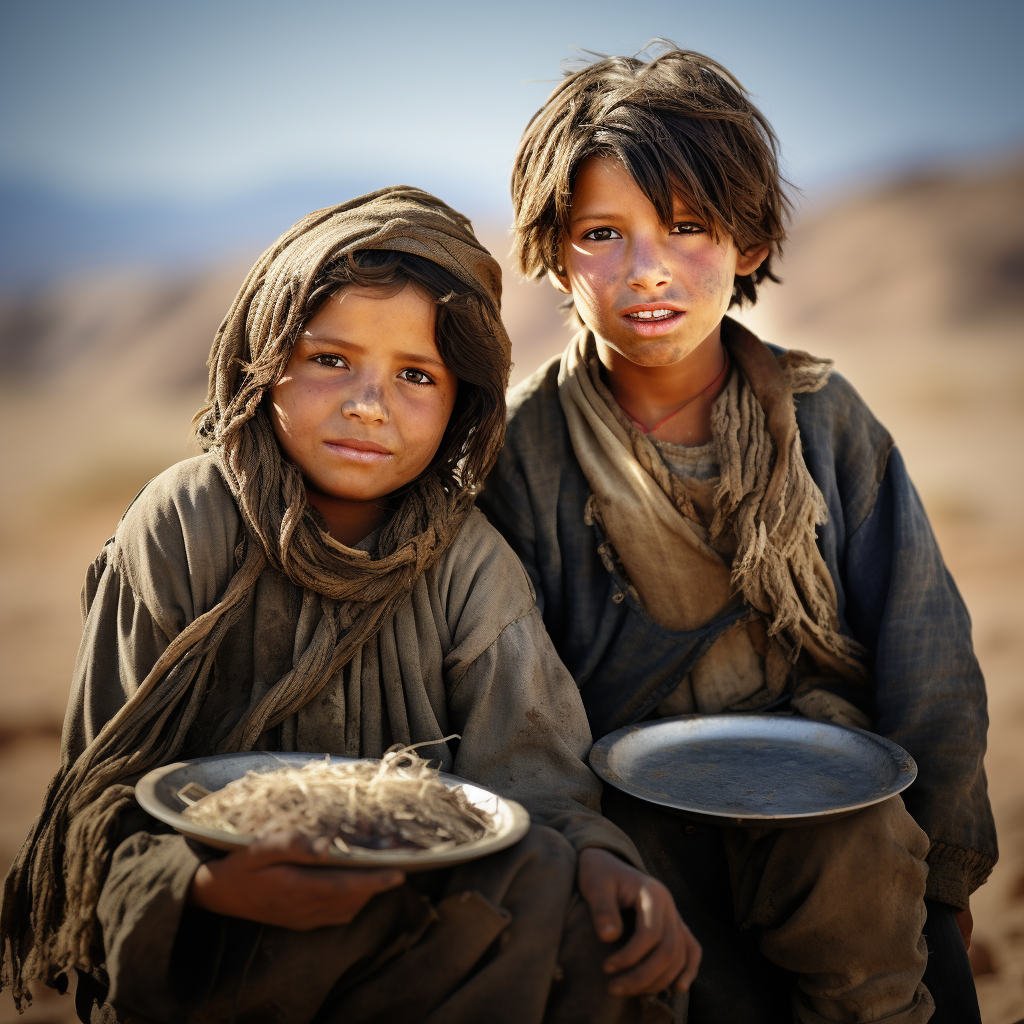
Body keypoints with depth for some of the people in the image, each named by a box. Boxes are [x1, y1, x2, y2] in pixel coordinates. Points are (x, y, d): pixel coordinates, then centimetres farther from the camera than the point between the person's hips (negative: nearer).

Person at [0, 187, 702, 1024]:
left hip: (417, 918, 4)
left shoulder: (470, 564, 1)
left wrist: (595, 857, -32)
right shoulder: (182, 529, -8)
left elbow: (532, 777, -9)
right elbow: (110, 799, -9)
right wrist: (207, 885, -30)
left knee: (584, 925, -25)